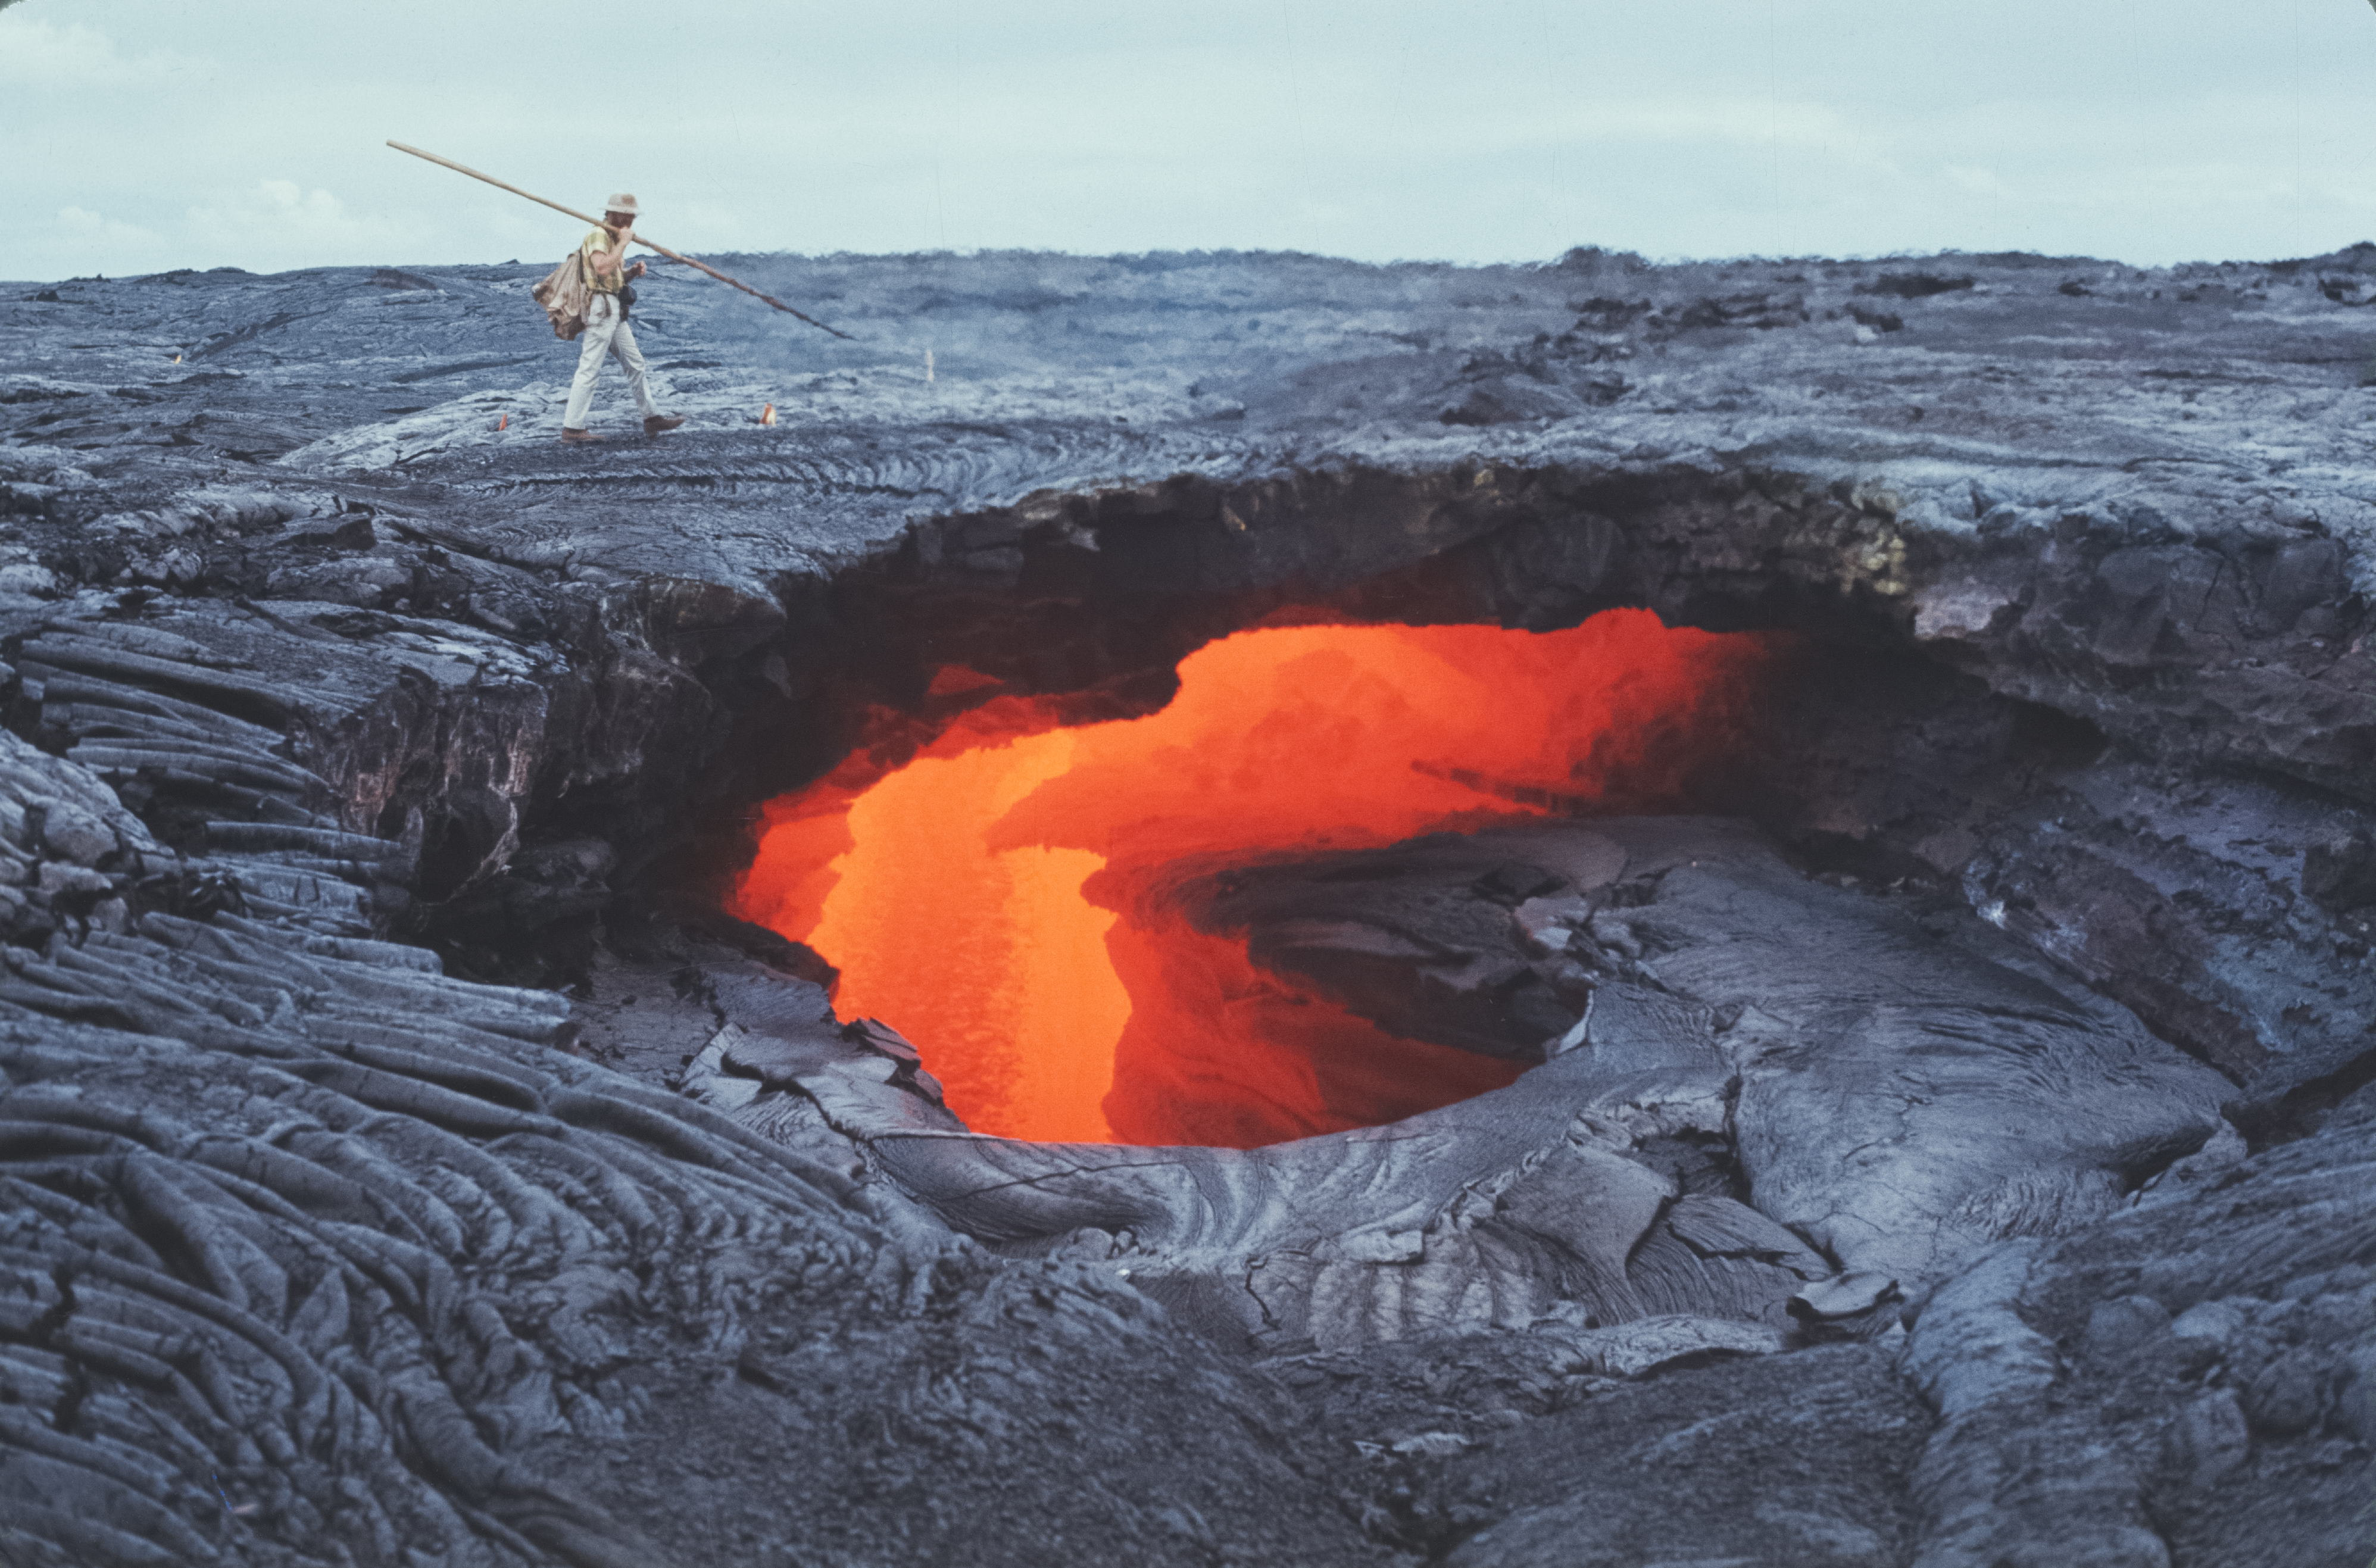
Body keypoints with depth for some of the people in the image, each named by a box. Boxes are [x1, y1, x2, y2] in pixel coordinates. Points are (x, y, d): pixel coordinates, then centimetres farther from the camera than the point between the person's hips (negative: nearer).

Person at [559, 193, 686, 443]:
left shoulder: (614, 238, 20)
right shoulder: (598, 235, -9)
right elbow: (602, 268, -25)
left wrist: (632, 272, 7)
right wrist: (623, 242, -16)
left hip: (615, 310, 10)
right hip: (601, 307, -10)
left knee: (635, 364, 14)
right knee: (589, 368, -10)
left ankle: (652, 417, 21)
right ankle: (572, 428, -9)